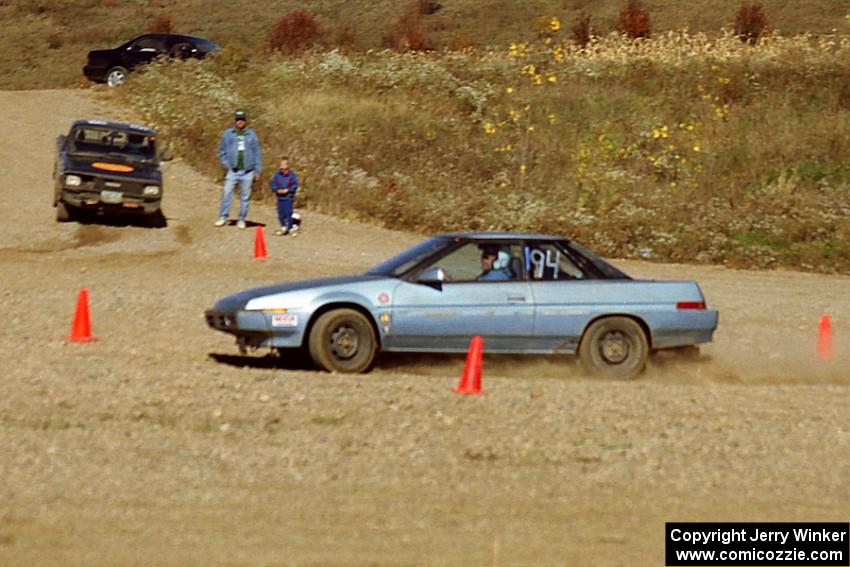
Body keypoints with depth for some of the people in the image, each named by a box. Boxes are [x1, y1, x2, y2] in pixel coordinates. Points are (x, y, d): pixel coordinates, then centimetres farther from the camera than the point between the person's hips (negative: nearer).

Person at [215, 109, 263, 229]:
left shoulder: (251, 135, 7)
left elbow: (257, 153, 10)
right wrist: (226, 164, -3)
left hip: (247, 171, 1)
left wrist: (257, 170, 5)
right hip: (232, 170, -1)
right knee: (226, 193, -11)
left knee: (245, 196, 3)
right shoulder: (228, 134, 5)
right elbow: (222, 151, 11)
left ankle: (241, 220, 11)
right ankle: (223, 217, -6)